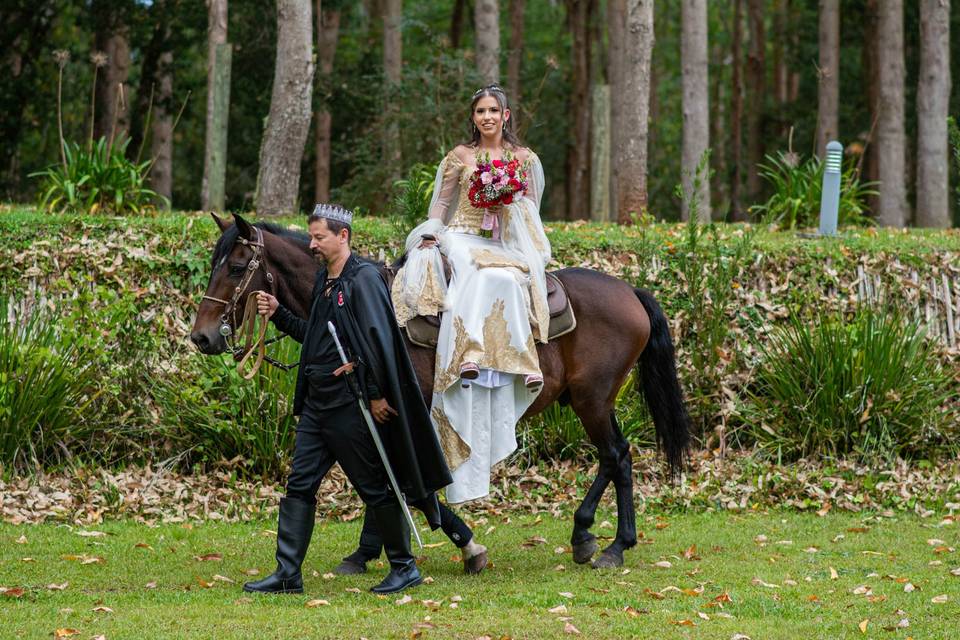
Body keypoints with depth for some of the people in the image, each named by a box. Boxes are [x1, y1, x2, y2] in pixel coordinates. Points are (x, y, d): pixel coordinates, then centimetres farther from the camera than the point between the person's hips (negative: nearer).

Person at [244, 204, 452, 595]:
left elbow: (378, 340, -18)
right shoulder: (324, 281, 15)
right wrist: (278, 315, 12)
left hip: (350, 403, -9)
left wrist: (375, 395, -18)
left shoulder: (363, 279, -13)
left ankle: (405, 568, 12)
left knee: (375, 489, 0)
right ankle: (287, 575, 5)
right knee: (299, 486, 4)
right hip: (317, 401, 9)